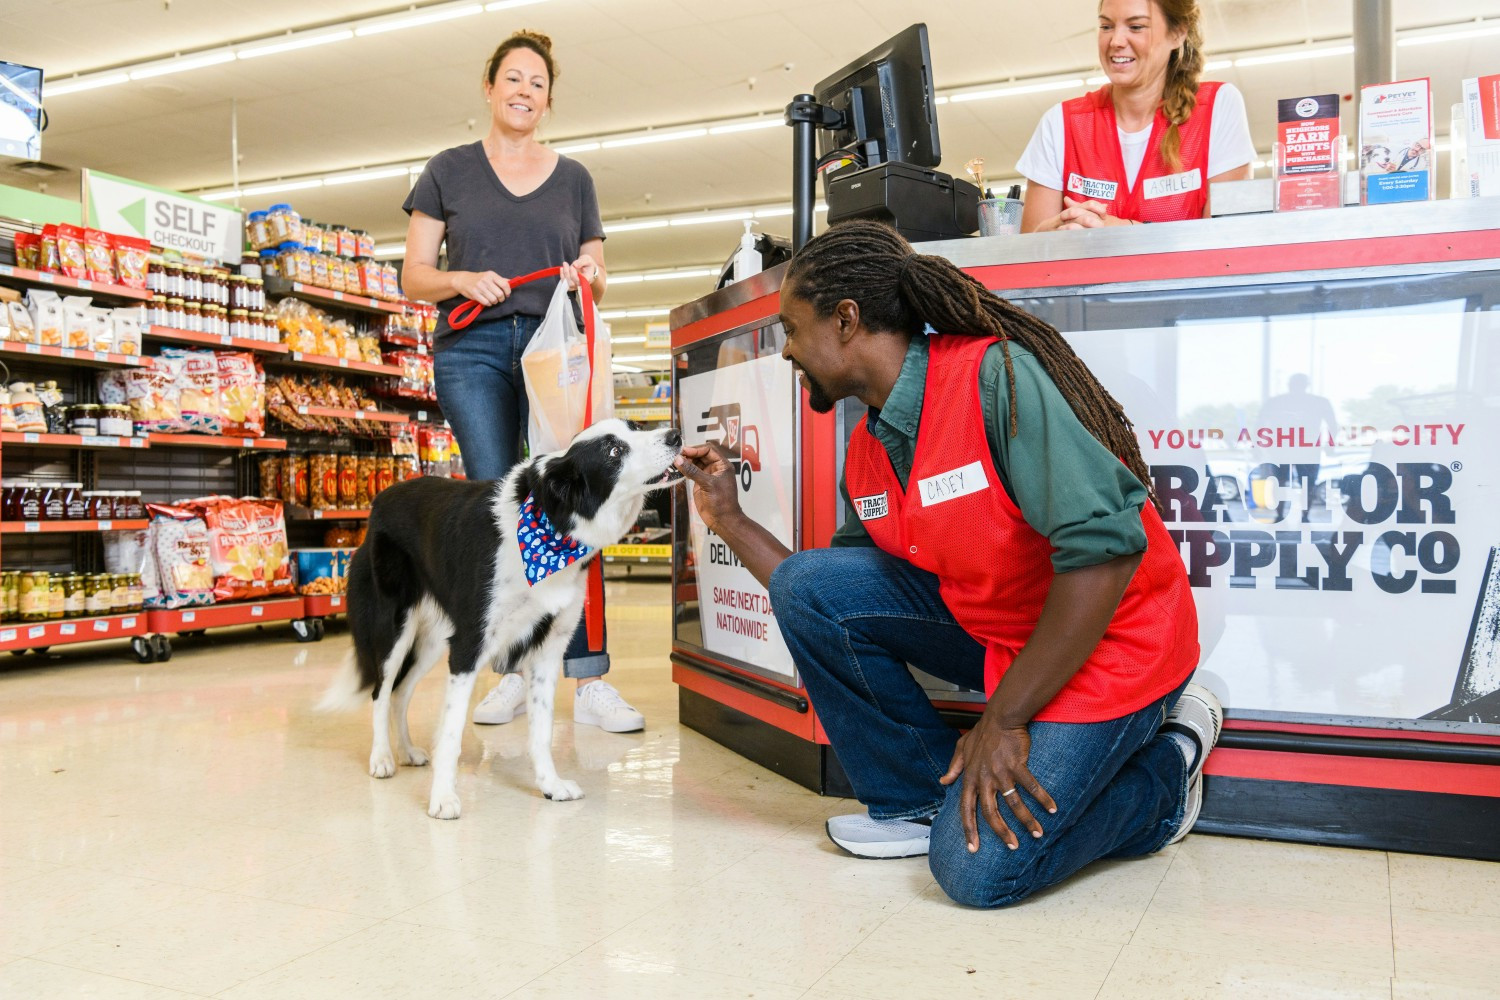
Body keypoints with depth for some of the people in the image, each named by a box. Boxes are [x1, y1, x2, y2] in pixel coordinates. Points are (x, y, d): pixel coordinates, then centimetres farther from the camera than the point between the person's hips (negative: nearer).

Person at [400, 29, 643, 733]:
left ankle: (590, 683, -9)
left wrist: (590, 276, -6)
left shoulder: (573, 178, 17)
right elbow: (414, 276, 8)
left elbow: (597, 282, 17)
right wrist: (461, 281, -13)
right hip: (473, 349, 0)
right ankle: (513, 671, 8)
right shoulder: (449, 171, 12)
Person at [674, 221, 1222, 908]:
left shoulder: (997, 376, -23)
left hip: (1106, 640, -7)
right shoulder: (867, 453, 3)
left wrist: (1003, 719, -25)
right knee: (804, 584, -9)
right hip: (989, 629, 7)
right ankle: (921, 798, 8)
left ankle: (1166, 761, 9)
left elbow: (1106, 545, -30)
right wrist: (729, 520, 7)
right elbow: (828, 600, 10)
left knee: (978, 870, -19)